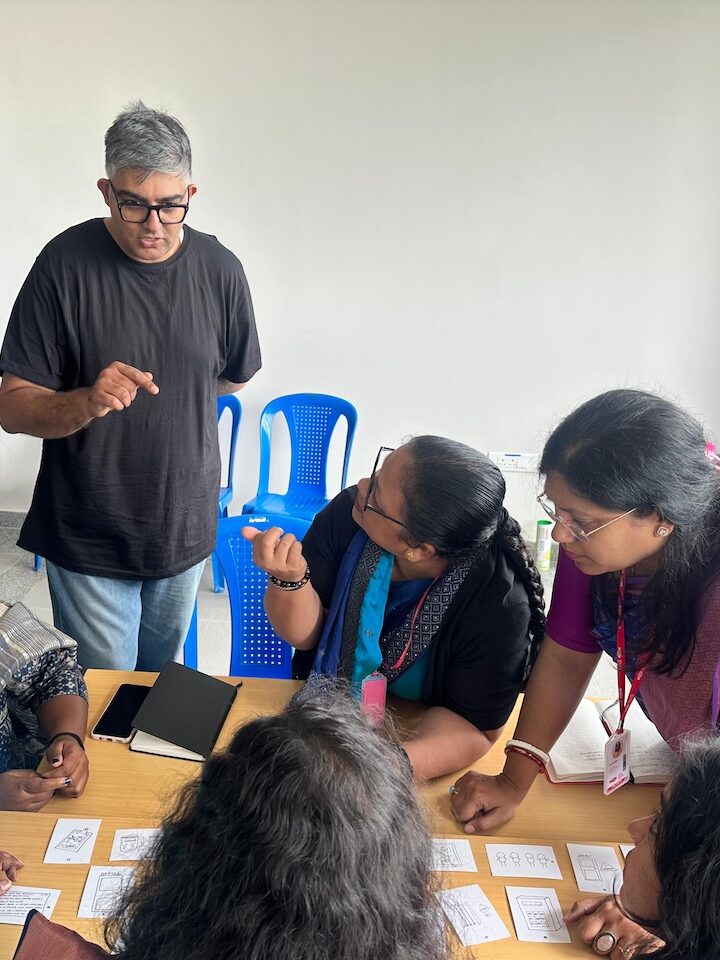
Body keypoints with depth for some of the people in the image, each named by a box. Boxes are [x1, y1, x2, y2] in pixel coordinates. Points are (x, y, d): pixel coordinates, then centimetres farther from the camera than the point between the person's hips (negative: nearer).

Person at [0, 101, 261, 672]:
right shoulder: (66, 265, -14)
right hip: (88, 538, -3)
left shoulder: (219, 270, -6)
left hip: (186, 529, 3)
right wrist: (86, 402, -31)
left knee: (162, 674, 23)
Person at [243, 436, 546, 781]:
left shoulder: (499, 606, -30)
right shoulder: (348, 514, -21)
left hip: (419, 737, -2)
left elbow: (475, 728, -20)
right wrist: (290, 579, -34)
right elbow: (302, 634, -11)